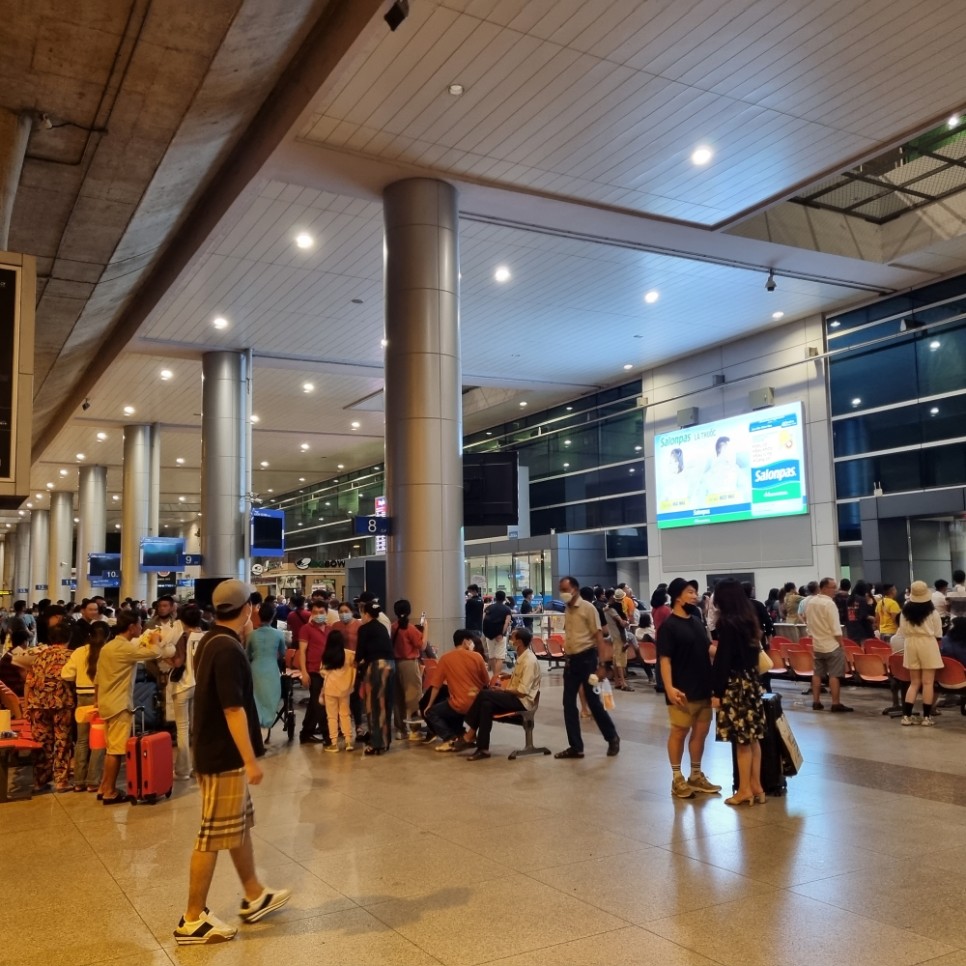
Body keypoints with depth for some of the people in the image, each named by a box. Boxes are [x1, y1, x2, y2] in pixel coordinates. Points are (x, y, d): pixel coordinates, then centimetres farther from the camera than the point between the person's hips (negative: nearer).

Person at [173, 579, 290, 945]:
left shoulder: (211, 641, 9)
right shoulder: (227, 649, -22)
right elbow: (233, 709, -24)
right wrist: (251, 760, -22)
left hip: (217, 751, 10)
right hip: (224, 756, -10)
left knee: (241, 826, 19)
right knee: (213, 838, 0)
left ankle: (255, 898, 32)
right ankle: (192, 920, 10)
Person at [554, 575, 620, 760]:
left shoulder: (587, 608, -11)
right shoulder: (567, 610, 9)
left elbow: (598, 636, -12)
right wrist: (566, 657, 16)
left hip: (586, 658, -7)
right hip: (571, 660, 7)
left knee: (593, 701, 1)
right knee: (568, 703, 4)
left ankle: (612, 738, 22)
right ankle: (576, 747, 12)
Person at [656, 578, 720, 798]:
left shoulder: (697, 621, 11)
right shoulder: (669, 626, -12)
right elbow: (664, 659, -17)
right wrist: (669, 687, -25)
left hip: (703, 688, 8)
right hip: (683, 691, -8)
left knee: (701, 731, 14)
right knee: (679, 732, 2)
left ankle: (696, 775, 27)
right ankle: (677, 778, 14)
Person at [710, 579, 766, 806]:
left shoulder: (728, 623, -16)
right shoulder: (750, 620, 8)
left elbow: (724, 660, -17)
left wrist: (717, 692, -13)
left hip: (735, 685, -8)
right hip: (751, 682, 8)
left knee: (741, 740, -1)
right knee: (752, 737, 12)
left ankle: (745, 790, 7)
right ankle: (756, 787, 18)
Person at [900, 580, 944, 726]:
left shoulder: (905, 612, 1)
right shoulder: (932, 612, -6)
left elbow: (903, 633, 2)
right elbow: (938, 634, -1)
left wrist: (911, 639, 14)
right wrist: (936, 646, 13)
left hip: (911, 645, 3)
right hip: (928, 645, -3)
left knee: (914, 682, 11)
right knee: (928, 682, 1)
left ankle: (906, 715, 5)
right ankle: (927, 716, 3)